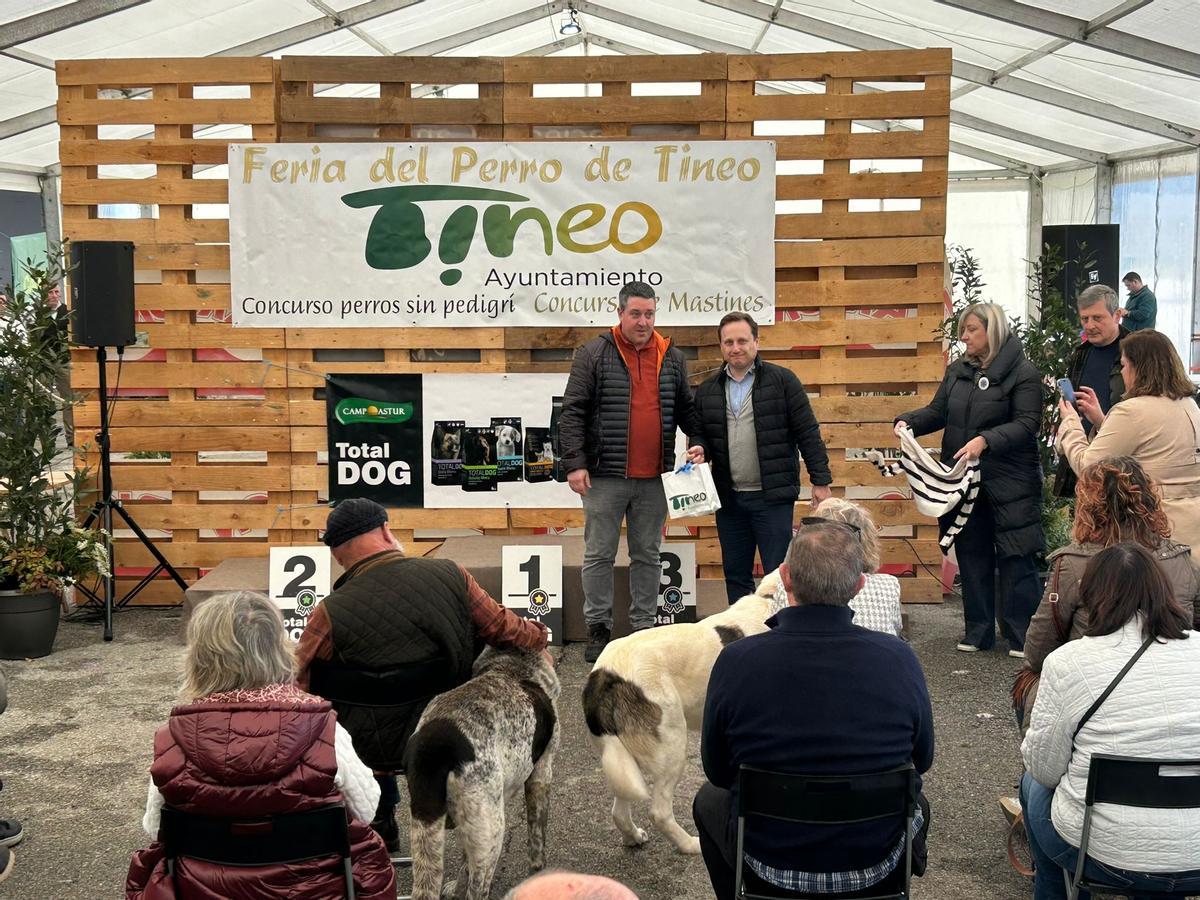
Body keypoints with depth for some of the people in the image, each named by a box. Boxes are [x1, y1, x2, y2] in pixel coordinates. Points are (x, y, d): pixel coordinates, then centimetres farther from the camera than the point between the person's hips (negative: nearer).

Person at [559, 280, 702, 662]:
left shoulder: (672, 358, 9)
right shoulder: (594, 354, -3)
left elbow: (686, 409, 18)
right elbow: (572, 412, -5)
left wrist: (698, 442, 1)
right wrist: (575, 463, -11)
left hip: (654, 479, 3)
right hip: (605, 476, -3)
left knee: (647, 555, 11)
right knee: (599, 555, 4)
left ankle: (644, 626, 20)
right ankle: (598, 627, 15)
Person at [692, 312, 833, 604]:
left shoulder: (782, 380, -2)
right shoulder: (707, 390, 10)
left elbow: (808, 434, -3)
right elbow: (700, 435, 18)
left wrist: (821, 481, -6)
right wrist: (699, 449, -5)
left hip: (773, 496, -4)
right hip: (729, 499, 4)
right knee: (735, 575, 12)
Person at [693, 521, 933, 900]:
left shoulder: (736, 661, -21)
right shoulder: (899, 659, -19)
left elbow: (718, 772, -6)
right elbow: (921, 761, -1)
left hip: (769, 865, -1)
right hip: (875, 866, 1)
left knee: (709, 800, 31)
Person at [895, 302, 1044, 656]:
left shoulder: (1022, 373, -8)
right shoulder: (957, 370, 12)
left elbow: (1027, 424, -16)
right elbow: (938, 411, 13)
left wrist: (986, 440, -29)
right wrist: (908, 422, -6)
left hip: (1009, 484, -6)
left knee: (1016, 559, -2)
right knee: (972, 556, 12)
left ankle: (1022, 637, 7)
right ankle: (979, 632, 23)